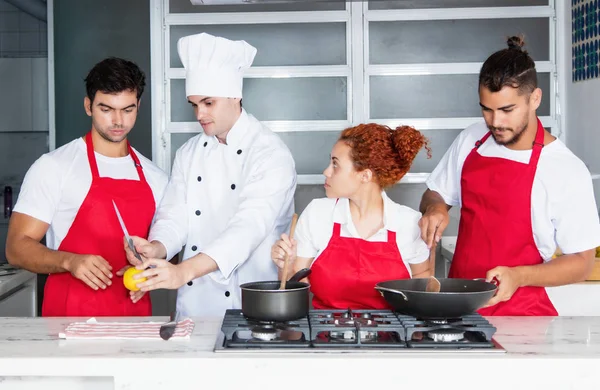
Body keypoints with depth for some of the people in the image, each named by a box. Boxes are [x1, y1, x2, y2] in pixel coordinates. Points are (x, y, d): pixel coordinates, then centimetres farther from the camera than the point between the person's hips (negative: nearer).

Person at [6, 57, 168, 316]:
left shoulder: (154, 178, 12)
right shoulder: (54, 167, -2)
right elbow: (17, 247, -4)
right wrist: (69, 261, -21)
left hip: (135, 316, 4)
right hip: (71, 318, -4)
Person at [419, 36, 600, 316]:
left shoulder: (566, 170, -9)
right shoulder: (471, 140, 5)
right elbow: (434, 195, 19)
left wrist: (519, 276, -20)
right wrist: (434, 207, -4)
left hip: (519, 313, -4)